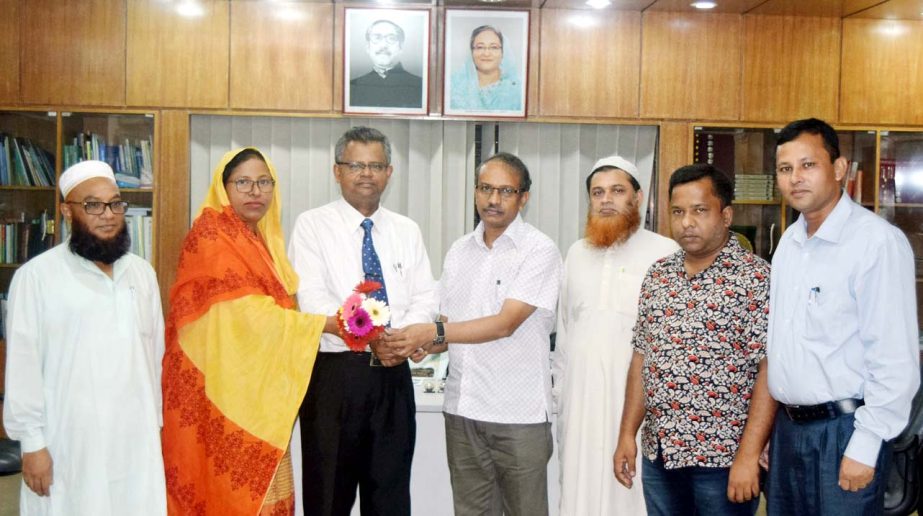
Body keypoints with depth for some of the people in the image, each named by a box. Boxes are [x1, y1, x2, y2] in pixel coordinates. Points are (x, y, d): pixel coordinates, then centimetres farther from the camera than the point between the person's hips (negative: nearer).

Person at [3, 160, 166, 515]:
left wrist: (156, 423, 12)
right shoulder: (36, 275, -5)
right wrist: (32, 442, -8)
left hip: (136, 440, 4)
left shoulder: (142, 272, 9)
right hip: (67, 444, -4)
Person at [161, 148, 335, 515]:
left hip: (257, 386, 8)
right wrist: (329, 324, -20)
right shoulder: (211, 235, -10)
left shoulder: (260, 238, 15)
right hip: (221, 386, -8)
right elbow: (246, 311, -19)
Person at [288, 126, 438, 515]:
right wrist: (372, 336, -22)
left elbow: (426, 298, 5)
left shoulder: (407, 231, 12)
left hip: (394, 375, 4)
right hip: (335, 374, -3)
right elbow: (313, 300, -12)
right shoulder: (312, 225, -1)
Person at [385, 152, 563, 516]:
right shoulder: (459, 251, 11)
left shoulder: (540, 251, -8)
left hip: (518, 414, -5)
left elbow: (505, 323, -17)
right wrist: (427, 345, -6)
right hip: (462, 408, 5)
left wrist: (434, 333, -21)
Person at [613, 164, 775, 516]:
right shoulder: (657, 275, 7)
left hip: (724, 458, -5)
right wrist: (627, 434, 8)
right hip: (658, 454, 5)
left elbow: (770, 370, -14)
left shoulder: (756, 277, -10)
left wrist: (748, 455, -18)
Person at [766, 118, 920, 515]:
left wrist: (865, 446, -17)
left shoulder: (877, 241, -15)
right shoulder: (789, 241, 9)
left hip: (844, 428, -7)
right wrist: (770, 426, 13)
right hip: (787, 426, 7)